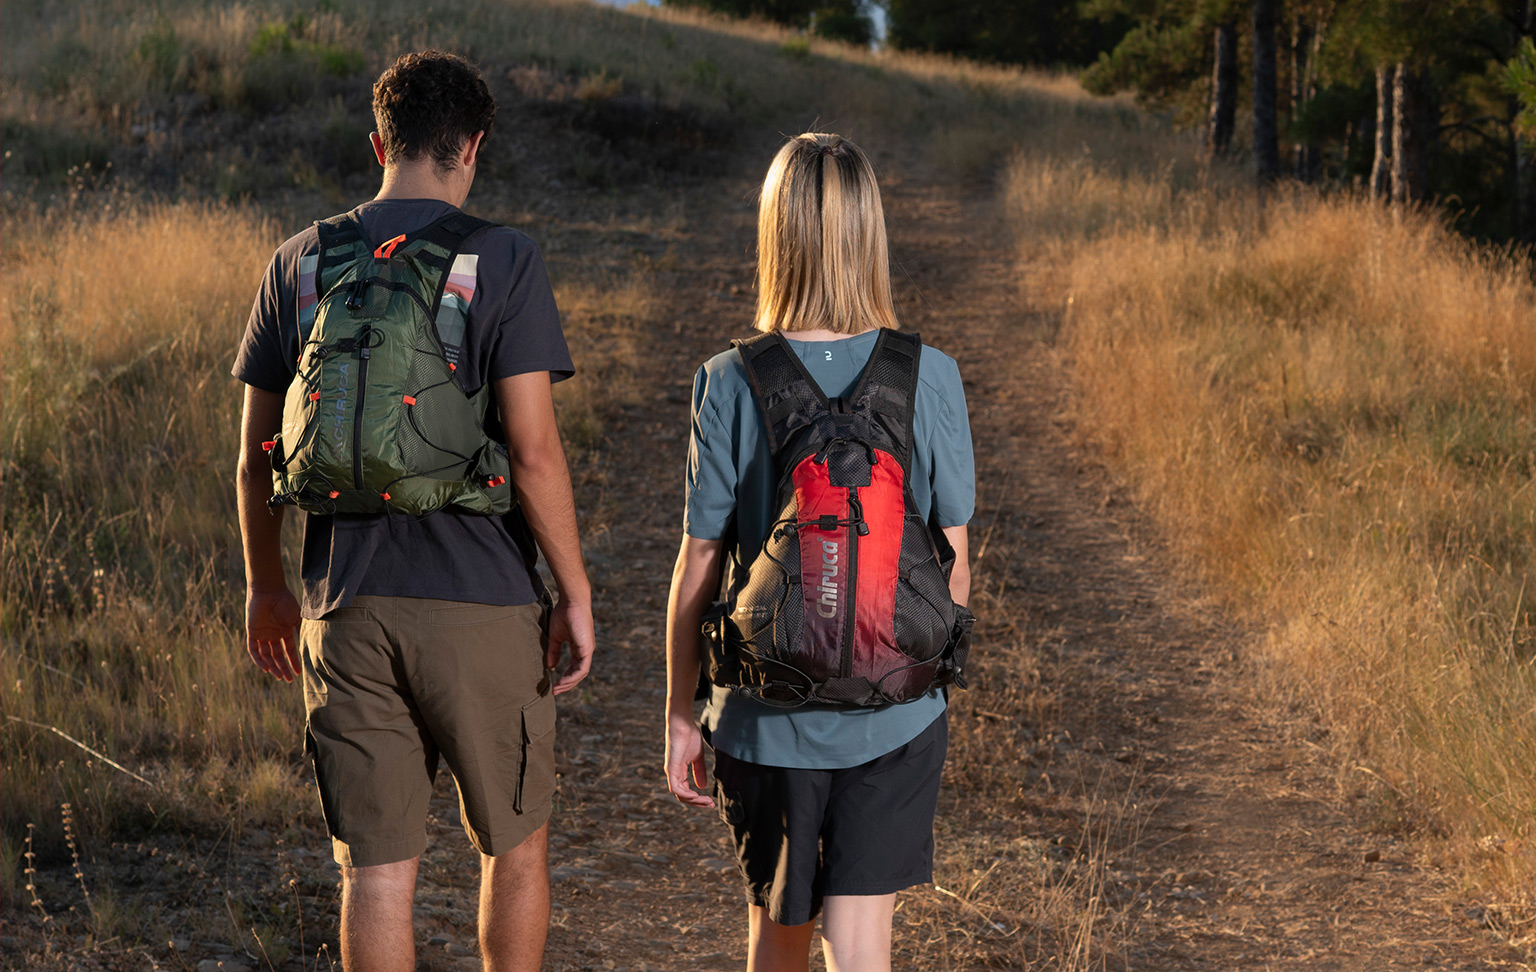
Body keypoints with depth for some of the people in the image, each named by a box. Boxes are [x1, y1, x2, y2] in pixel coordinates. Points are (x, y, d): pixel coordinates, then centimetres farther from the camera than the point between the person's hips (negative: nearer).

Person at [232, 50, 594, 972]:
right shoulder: (503, 261, -8)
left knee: (376, 861, 6)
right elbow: (534, 452, -14)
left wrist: (266, 586, 20)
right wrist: (576, 591, -3)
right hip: (482, 603, -2)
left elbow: (258, 456, 7)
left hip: (348, 608, 3)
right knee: (515, 839, 16)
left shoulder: (299, 264, 4)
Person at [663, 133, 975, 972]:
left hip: (768, 718, 0)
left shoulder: (730, 385, -10)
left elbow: (698, 566, -6)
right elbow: (952, 563, -2)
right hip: (895, 714, 0)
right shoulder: (931, 379, -8)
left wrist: (681, 713, 6)